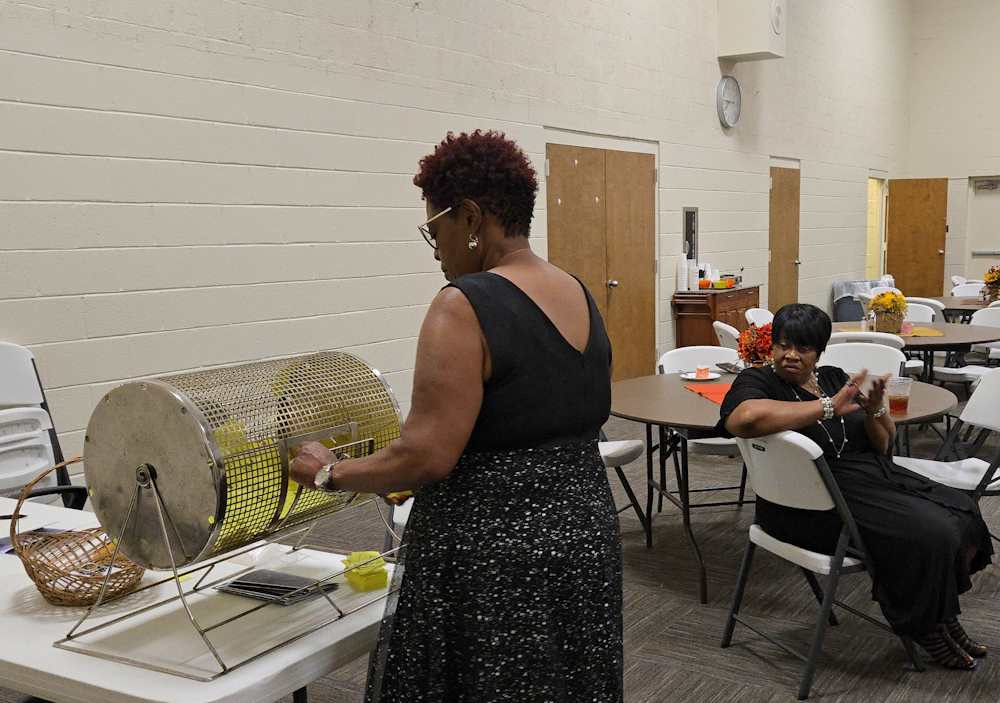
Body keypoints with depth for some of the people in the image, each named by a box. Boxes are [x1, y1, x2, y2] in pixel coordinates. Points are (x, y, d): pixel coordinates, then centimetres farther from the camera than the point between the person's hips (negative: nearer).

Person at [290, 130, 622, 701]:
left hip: (494, 554, -8)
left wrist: (331, 472, -8)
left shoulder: (467, 305, -18)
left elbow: (426, 458, -22)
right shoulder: (581, 297, 7)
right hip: (586, 529, 8)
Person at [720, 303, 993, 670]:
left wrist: (875, 409, -11)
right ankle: (925, 628, 2)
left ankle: (944, 617, 12)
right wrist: (829, 407, -27)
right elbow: (746, 417, -36)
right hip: (815, 504, -7)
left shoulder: (833, 377, 11)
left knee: (963, 513, -5)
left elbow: (883, 445, 13)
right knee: (927, 534, -22)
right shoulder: (757, 382, -9)